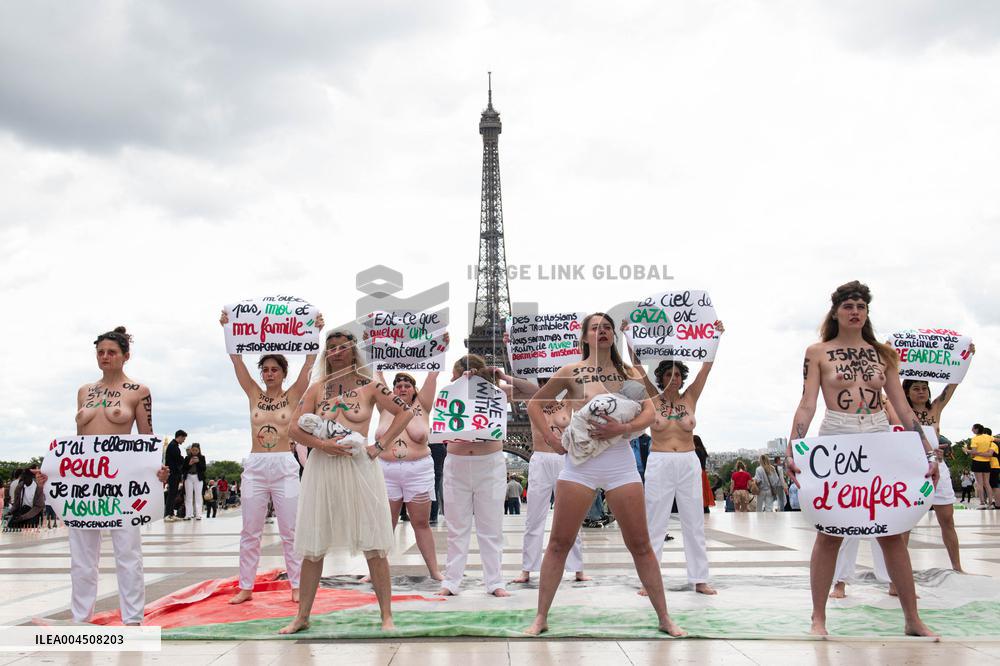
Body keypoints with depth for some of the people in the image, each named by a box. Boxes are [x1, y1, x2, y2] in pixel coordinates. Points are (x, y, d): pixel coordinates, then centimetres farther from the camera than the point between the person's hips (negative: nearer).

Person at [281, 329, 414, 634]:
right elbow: (294, 427, 6)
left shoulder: (369, 386, 3)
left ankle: (386, 615, 5)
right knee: (312, 546, 6)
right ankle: (302, 616, 16)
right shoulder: (318, 388, 9)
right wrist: (321, 444, -10)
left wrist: (380, 445, -6)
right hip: (322, 468, 3)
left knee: (373, 546, -2)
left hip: (359, 468, -2)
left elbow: (405, 413, 1)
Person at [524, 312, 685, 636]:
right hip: (579, 464, -1)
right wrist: (551, 439, 1)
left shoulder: (629, 373, 11)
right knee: (559, 543, 0)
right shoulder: (571, 372, 6)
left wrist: (623, 428, -17)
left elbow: (649, 413, 1)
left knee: (640, 544, 4)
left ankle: (664, 618, 15)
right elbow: (535, 405, 13)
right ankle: (541, 617, 10)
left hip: (620, 463, 1)